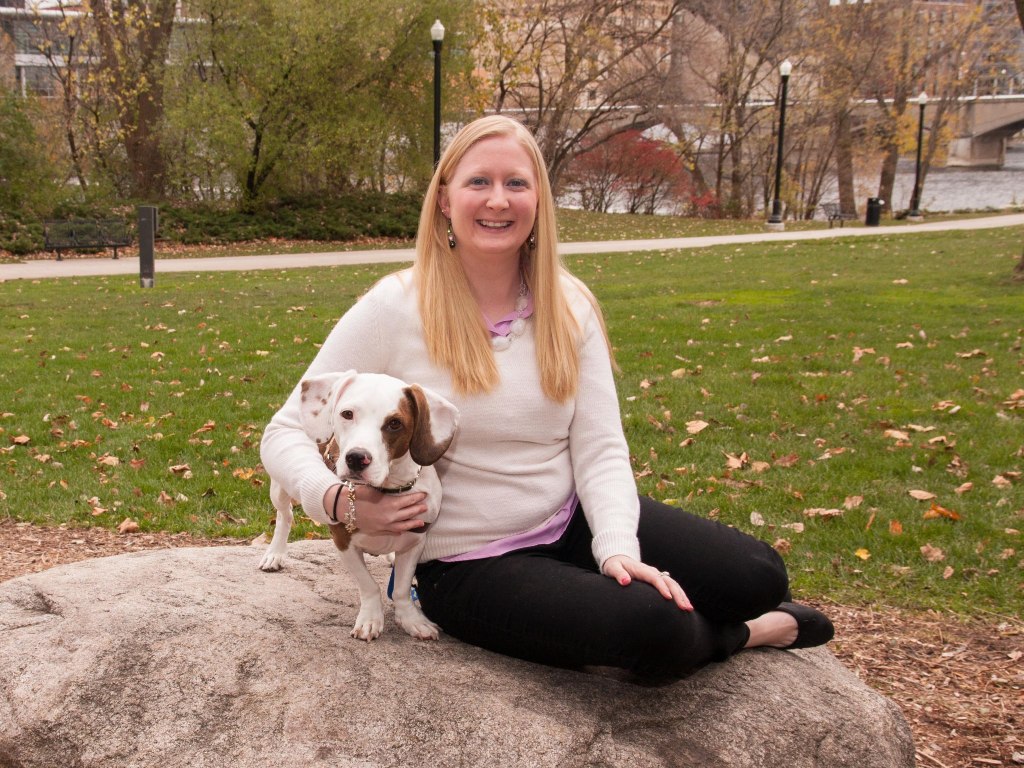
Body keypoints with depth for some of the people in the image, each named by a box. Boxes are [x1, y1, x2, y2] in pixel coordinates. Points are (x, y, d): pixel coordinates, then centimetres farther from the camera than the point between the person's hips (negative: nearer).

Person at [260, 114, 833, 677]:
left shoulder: (569, 307, 0)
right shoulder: (394, 309, -13)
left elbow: (600, 448, -4)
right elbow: (286, 433, -9)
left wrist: (618, 548, -22)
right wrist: (335, 499, -29)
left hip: (572, 522, 4)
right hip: (469, 566, -4)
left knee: (759, 574, -11)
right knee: (651, 628, -27)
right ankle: (744, 634, 6)